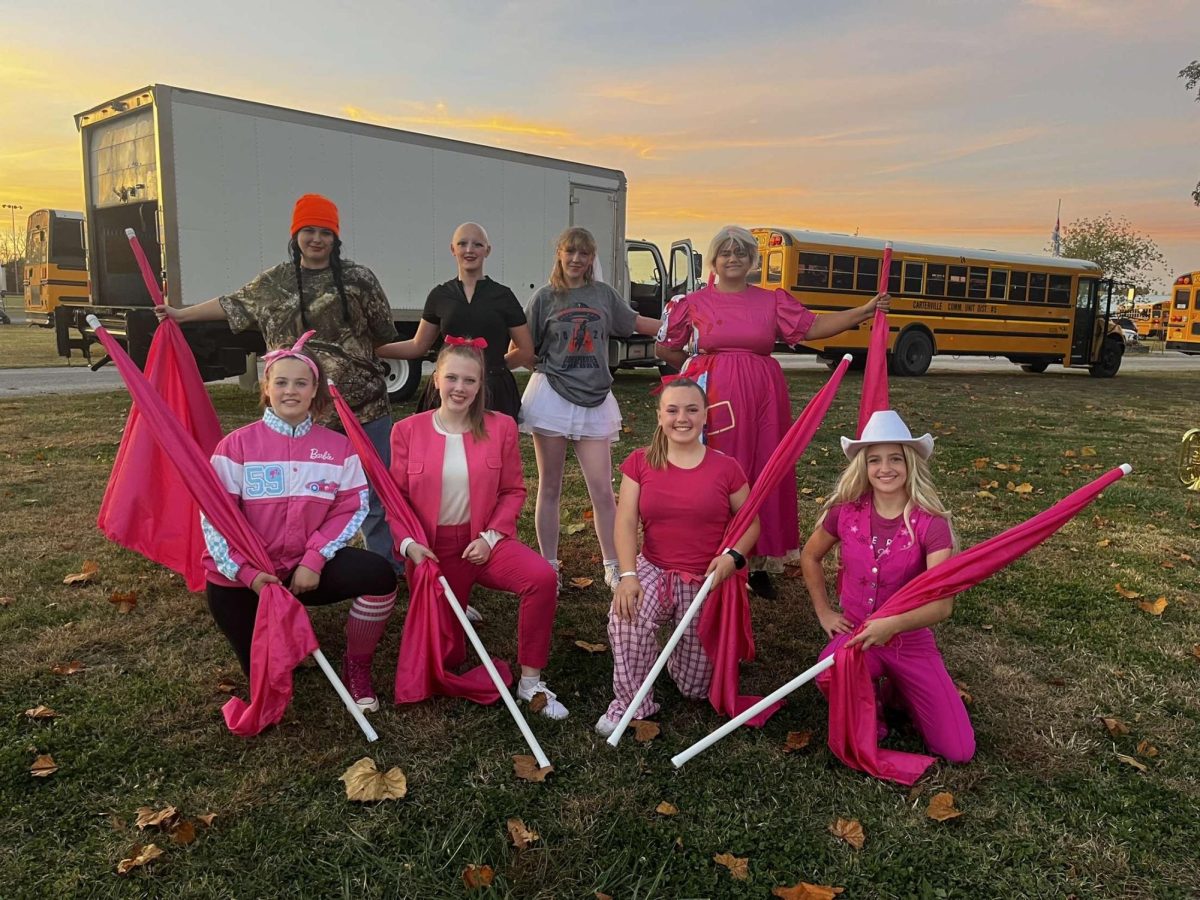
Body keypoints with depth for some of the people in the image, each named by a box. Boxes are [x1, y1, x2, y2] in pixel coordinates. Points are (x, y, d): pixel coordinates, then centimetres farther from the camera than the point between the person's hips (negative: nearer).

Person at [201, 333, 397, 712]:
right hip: (243, 576, -1)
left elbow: (351, 509, -6)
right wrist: (247, 573, -19)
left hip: (307, 567, 1)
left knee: (379, 575, -25)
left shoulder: (338, 447, -1)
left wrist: (314, 561, -18)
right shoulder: (237, 445, -7)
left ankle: (356, 667, -2)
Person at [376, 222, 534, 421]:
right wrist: (370, 348, 8)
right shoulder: (440, 295, 9)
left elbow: (525, 351, 8)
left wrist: (492, 365, 6)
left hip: (493, 394, -1)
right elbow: (418, 346, 14)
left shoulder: (502, 296, 3)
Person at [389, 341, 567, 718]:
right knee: (445, 655, 4)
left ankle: (530, 683, -16)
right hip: (432, 548, 1)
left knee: (542, 577, -32)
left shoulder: (500, 427, -3)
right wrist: (407, 542, -16)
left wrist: (491, 536, -14)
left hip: (483, 540, 0)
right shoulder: (407, 431, -3)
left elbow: (513, 491, -1)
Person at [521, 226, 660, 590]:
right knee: (550, 488, 6)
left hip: (594, 399, 2)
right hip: (552, 394, -1)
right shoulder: (545, 297, 4)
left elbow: (637, 322, 22)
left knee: (603, 492, 0)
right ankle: (549, 566, 18)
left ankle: (613, 567, 14)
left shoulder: (603, 294, 10)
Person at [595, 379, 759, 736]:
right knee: (625, 614, -35)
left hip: (707, 582, 0)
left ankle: (683, 647, 42)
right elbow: (626, 522, -8)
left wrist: (734, 555, -18)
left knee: (695, 687, 5)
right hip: (655, 571, 0)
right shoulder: (640, 462, -1)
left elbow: (750, 522, 3)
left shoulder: (725, 467, -4)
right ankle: (631, 701, -10)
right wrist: (627, 575, -22)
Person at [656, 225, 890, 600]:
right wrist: (699, 367, 9)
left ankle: (758, 563, 16)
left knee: (764, 474, 5)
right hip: (715, 399, -2)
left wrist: (865, 310, -7)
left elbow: (813, 327, 0)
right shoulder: (694, 303, 5)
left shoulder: (773, 300, 8)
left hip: (763, 399, 2)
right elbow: (665, 349, 12)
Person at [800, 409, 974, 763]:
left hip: (911, 641, -1)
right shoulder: (846, 511, -10)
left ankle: (897, 690, 22)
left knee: (959, 751, -5)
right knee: (829, 678, -34)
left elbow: (942, 604, -24)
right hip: (855, 633, 1)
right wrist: (824, 612, 3)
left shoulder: (931, 524, -17)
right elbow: (809, 557, 8)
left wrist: (893, 623, -40)